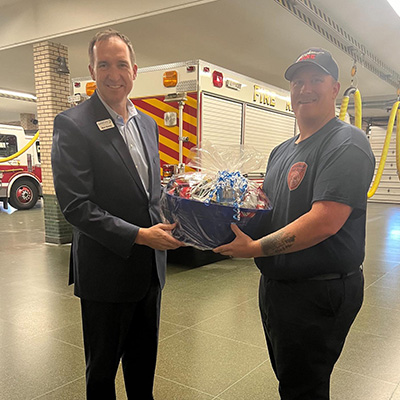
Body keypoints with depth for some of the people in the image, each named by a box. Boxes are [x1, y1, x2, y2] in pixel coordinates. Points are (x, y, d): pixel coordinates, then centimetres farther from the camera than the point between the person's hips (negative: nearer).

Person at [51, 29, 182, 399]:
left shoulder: (147, 123, 8)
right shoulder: (73, 125, -13)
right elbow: (76, 205, -19)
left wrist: (164, 226, -1)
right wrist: (139, 235, -23)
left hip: (150, 269, 6)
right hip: (107, 270, -6)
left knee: (144, 362, 23)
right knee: (102, 368, 16)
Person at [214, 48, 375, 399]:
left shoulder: (346, 143, -16)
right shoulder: (282, 151, 12)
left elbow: (324, 221, -27)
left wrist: (255, 248, -25)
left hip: (318, 293, -8)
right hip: (275, 284, 9)